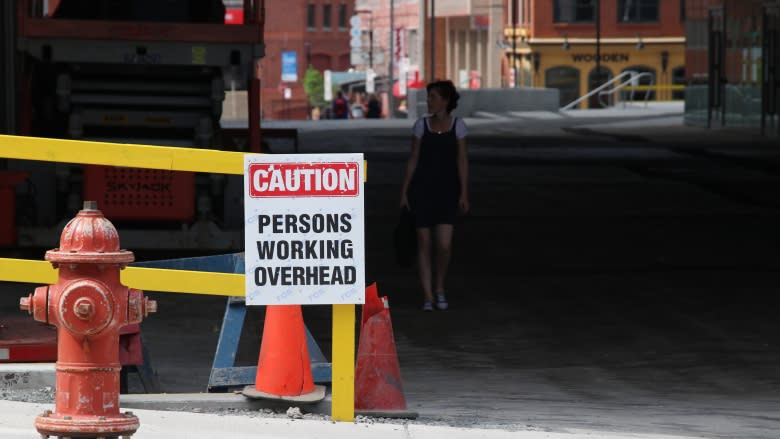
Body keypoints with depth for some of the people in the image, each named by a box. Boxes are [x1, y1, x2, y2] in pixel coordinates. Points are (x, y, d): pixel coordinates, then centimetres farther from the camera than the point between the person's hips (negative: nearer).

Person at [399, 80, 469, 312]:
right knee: (424, 243, 0)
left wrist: (464, 193, -4)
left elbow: (462, 160, 1)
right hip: (422, 188, 1)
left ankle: (439, 287, 16)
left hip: (446, 190, -1)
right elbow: (413, 159, 5)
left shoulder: (457, 125, 0)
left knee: (444, 245, -10)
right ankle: (428, 296, 8)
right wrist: (404, 192, 3)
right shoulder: (422, 125, 2)